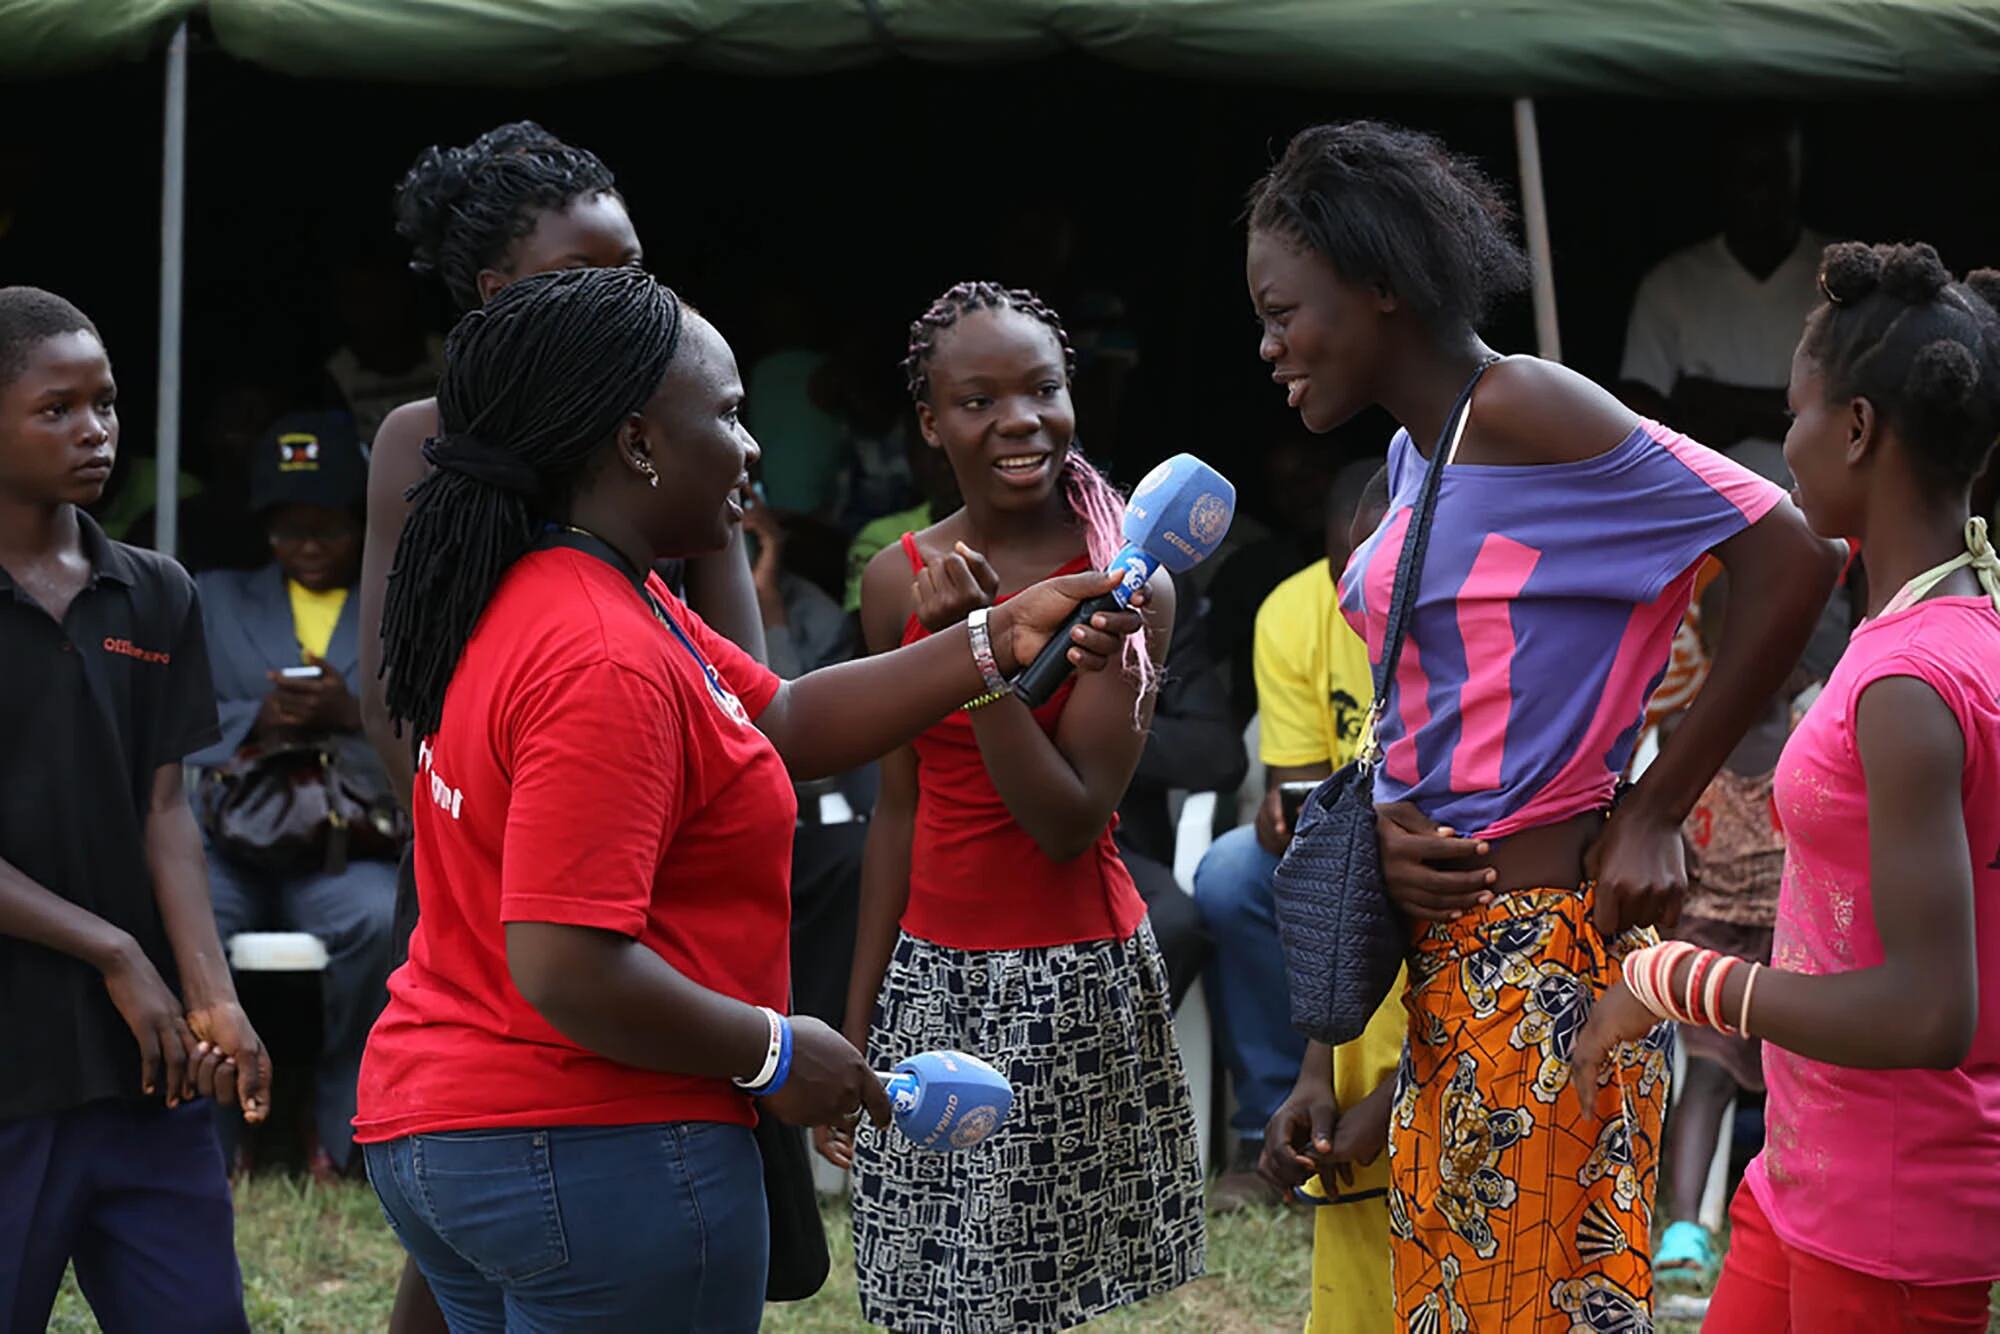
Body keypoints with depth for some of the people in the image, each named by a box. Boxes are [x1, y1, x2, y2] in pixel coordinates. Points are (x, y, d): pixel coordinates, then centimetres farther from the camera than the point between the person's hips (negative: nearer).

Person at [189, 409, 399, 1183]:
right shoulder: (216, 600, 24)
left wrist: (355, 717, -12)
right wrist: (260, 719, -9)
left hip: (348, 846, -1)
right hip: (228, 836, 1)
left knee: (379, 919, -37)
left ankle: (335, 1138, -22)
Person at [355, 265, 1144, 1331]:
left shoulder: (542, 594, 11)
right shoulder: (603, 661, -23)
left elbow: (786, 723, 15)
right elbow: (566, 970, -28)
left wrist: (998, 644, 11)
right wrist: (770, 1053, -15)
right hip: (591, 1155, -11)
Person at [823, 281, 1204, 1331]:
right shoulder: (899, 581, 2)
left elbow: (1072, 821, -14)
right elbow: (900, 811, 10)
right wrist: (857, 1028, 11)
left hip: (1075, 983, -4)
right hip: (931, 979, 4)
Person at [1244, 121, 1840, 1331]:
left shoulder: (1523, 411, -14)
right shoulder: (1414, 454, 13)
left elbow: (1791, 556, -19)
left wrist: (1657, 812, -15)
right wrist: (1389, 823, -3)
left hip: (1542, 952, -9)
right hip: (1451, 951, 9)